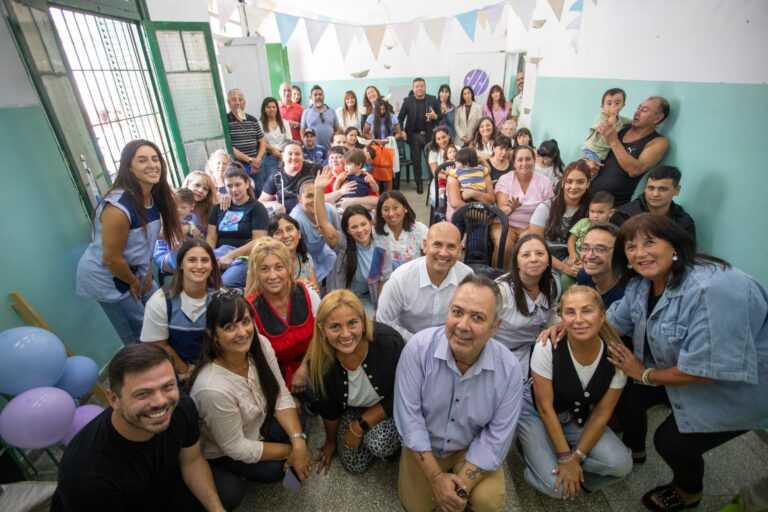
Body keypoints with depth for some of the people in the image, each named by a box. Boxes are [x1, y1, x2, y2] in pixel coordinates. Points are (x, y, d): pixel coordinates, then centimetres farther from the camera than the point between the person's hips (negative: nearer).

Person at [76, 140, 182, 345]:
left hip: (134, 270, 7)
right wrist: (133, 282, -8)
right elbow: (111, 258, -24)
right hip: (106, 277, -7)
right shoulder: (118, 207, -31)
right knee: (141, 337, 3)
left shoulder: (155, 196, -7)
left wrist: (148, 272, 6)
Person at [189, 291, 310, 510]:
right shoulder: (213, 387, -39)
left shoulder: (261, 345, -24)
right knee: (275, 469, -14)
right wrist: (290, 452, -17)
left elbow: (281, 395, -13)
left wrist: (298, 442, -24)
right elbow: (236, 448, -25)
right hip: (220, 451, -4)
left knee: (296, 429, -12)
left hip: (256, 423, 5)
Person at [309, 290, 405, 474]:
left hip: (390, 407, -2)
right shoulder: (320, 360, -25)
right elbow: (328, 408, -5)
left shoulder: (389, 341, -35)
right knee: (354, 465, -2)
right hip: (353, 409, 3)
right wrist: (331, 441, 11)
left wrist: (360, 426, -17)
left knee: (379, 444, -26)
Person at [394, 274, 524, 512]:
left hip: (474, 448, 0)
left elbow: (497, 437, -13)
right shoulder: (419, 347, -26)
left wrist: (462, 485, -18)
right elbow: (408, 415, -19)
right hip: (424, 445, 1)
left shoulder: (509, 369, -22)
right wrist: (436, 478, -17)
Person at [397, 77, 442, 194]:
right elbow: (400, 118, 1)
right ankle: (419, 184, 13)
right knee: (416, 161, 3)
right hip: (414, 135, 0)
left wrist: (435, 116, -19)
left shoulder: (433, 100, 2)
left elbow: (441, 117, 3)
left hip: (429, 135, 0)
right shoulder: (407, 101, 0)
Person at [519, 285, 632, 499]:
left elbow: (602, 413, -10)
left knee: (620, 464, -18)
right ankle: (532, 448, 14)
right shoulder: (547, 347, -30)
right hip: (536, 414, -3)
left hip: (578, 419, 4)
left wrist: (575, 457, -12)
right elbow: (545, 407, -19)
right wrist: (565, 457, -15)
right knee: (558, 486, -16)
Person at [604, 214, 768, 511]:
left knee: (671, 442, -2)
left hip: (734, 388, -7)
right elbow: (613, 320, 2)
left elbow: (709, 369, -35)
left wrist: (645, 374, -19)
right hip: (677, 367, 8)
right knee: (627, 396, 8)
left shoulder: (715, 289, -37)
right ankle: (633, 449, 40)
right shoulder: (642, 283, -10)